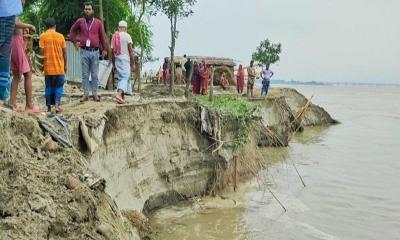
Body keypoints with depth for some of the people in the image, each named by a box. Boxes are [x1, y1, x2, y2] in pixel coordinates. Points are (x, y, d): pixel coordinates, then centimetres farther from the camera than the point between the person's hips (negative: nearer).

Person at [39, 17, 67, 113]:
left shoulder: (43, 36, -2)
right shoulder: (60, 36, 1)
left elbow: (42, 52, -6)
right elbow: (64, 52, 2)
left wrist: (42, 64, 6)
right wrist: (65, 65, 12)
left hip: (48, 67, 0)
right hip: (59, 67, 0)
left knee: (49, 87, 9)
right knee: (59, 87, 8)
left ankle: (49, 107, 12)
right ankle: (57, 104, -8)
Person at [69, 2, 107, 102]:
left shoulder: (98, 22, 3)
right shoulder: (80, 21, 6)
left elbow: (102, 36, 8)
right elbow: (72, 31, 20)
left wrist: (104, 49, 8)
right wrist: (75, 41, 11)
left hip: (95, 52, 0)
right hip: (84, 52, 1)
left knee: (95, 74, 5)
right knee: (85, 74, 4)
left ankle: (95, 94, 12)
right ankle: (85, 94, 10)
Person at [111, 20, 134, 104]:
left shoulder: (114, 36, 11)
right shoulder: (127, 36, -5)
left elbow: (112, 51, 13)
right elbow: (131, 51, -9)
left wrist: (113, 64, 21)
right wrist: (133, 64, -6)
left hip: (117, 59, 6)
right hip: (125, 59, -6)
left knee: (121, 78, 12)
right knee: (125, 77, -11)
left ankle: (122, 97, 8)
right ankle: (119, 94, -31)